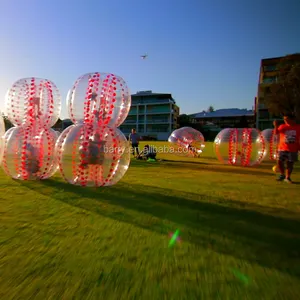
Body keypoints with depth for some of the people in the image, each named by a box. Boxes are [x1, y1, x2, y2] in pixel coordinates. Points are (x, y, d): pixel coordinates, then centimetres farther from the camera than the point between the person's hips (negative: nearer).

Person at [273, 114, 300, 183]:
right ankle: (282, 175, 20)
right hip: (282, 148, -1)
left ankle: (287, 177, 20)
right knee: (279, 162, -5)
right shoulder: (282, 126, -4)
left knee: (290, 163, 5)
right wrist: (276, 126, -39)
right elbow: (276, 132, -22)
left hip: (293, 149, 1)